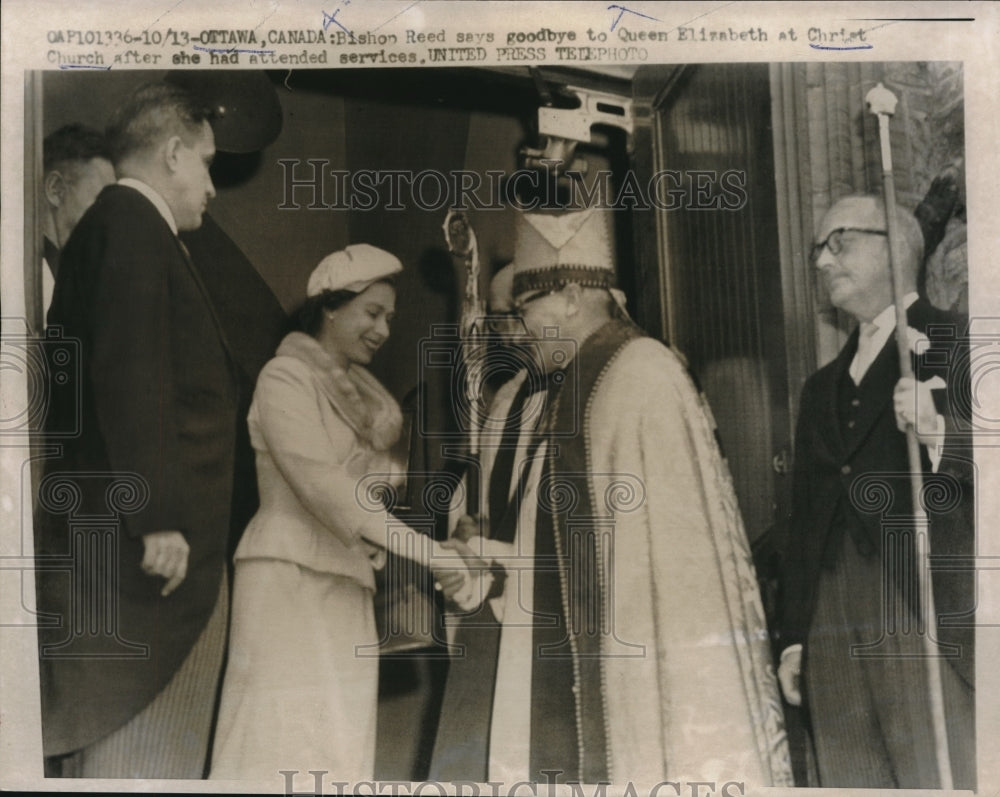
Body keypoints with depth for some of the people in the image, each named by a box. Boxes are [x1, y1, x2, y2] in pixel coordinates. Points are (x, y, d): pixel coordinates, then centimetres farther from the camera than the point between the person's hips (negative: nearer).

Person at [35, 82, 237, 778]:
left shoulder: (114, 222, 18)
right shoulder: (132, 224, -11)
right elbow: (128, 377, -21)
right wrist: (157, 517, -21)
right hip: (146, 539, -10)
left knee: (109, 733, 15)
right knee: (136, 746, -3)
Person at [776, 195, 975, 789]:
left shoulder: (959, 346, 3)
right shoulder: (823, 387, 22)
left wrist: (940, 433, -25)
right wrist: (795, 638, 17)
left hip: (934, 620, -5)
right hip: (835, 636, 6)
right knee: (851, 779, 7)